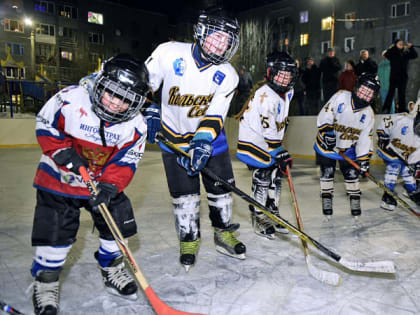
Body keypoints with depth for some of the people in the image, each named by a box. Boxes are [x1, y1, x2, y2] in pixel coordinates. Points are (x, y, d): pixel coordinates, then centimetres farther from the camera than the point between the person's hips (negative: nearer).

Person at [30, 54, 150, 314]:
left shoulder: (136, 125, -15)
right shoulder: (71, 99, -22)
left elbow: (127, 161, -10)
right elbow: (45, 125, -8)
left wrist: (110, 186, -23)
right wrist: (64, 153, -20)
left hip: (105, 182, 3)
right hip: (60, 176, -2)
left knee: (118, 223, 5)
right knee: (55, 232, -1)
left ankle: (113, 271, 33)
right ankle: (46, 283, 24)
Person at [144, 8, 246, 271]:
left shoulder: (228, 76, -12)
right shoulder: (169, 53, -16)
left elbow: (215, 116, -17)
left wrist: (203, 143, -31)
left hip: (210, 138, 2)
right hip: (174, 138, -1)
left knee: (221, 188, 6)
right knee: (184, 194, 2)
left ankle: (224, 234, 30)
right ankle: (189, 241, 24)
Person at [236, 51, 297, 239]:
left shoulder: (287, 92, 5)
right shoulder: (265, 96, -25)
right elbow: (268, 130, -27)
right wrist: (280, 154, -26)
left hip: (271, 141, 9)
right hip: (254, 140, -9)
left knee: (276, 177, 11)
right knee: (262, 178, -8)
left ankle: (273, 214, 24)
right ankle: (258, 219, 5)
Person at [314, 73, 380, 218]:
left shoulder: (368, 114, -5)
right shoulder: (341, 97, -16)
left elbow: (365, 139, -3)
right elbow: (324, 116, -15)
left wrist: (364, 160, -8)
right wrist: (327, 132, -24)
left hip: (348, 148, 3)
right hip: (326, 144, -3)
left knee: (351, 173, 5)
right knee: (327, 172, 1)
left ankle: (355, 201, 20)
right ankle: (326, 200, 14)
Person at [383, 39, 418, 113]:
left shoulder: (405, 53, 10)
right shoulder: (392, 53, 1)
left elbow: (414, 55, 5)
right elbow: (386, 55, -17)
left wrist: (411, 47, -4)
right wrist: (394, 47, -13)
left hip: (403, 77, 3)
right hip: (394, 76, -3)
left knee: (402, 93, 6)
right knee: (391, 92, -3)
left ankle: (401, 109, 10)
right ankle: (386, 109, -1)